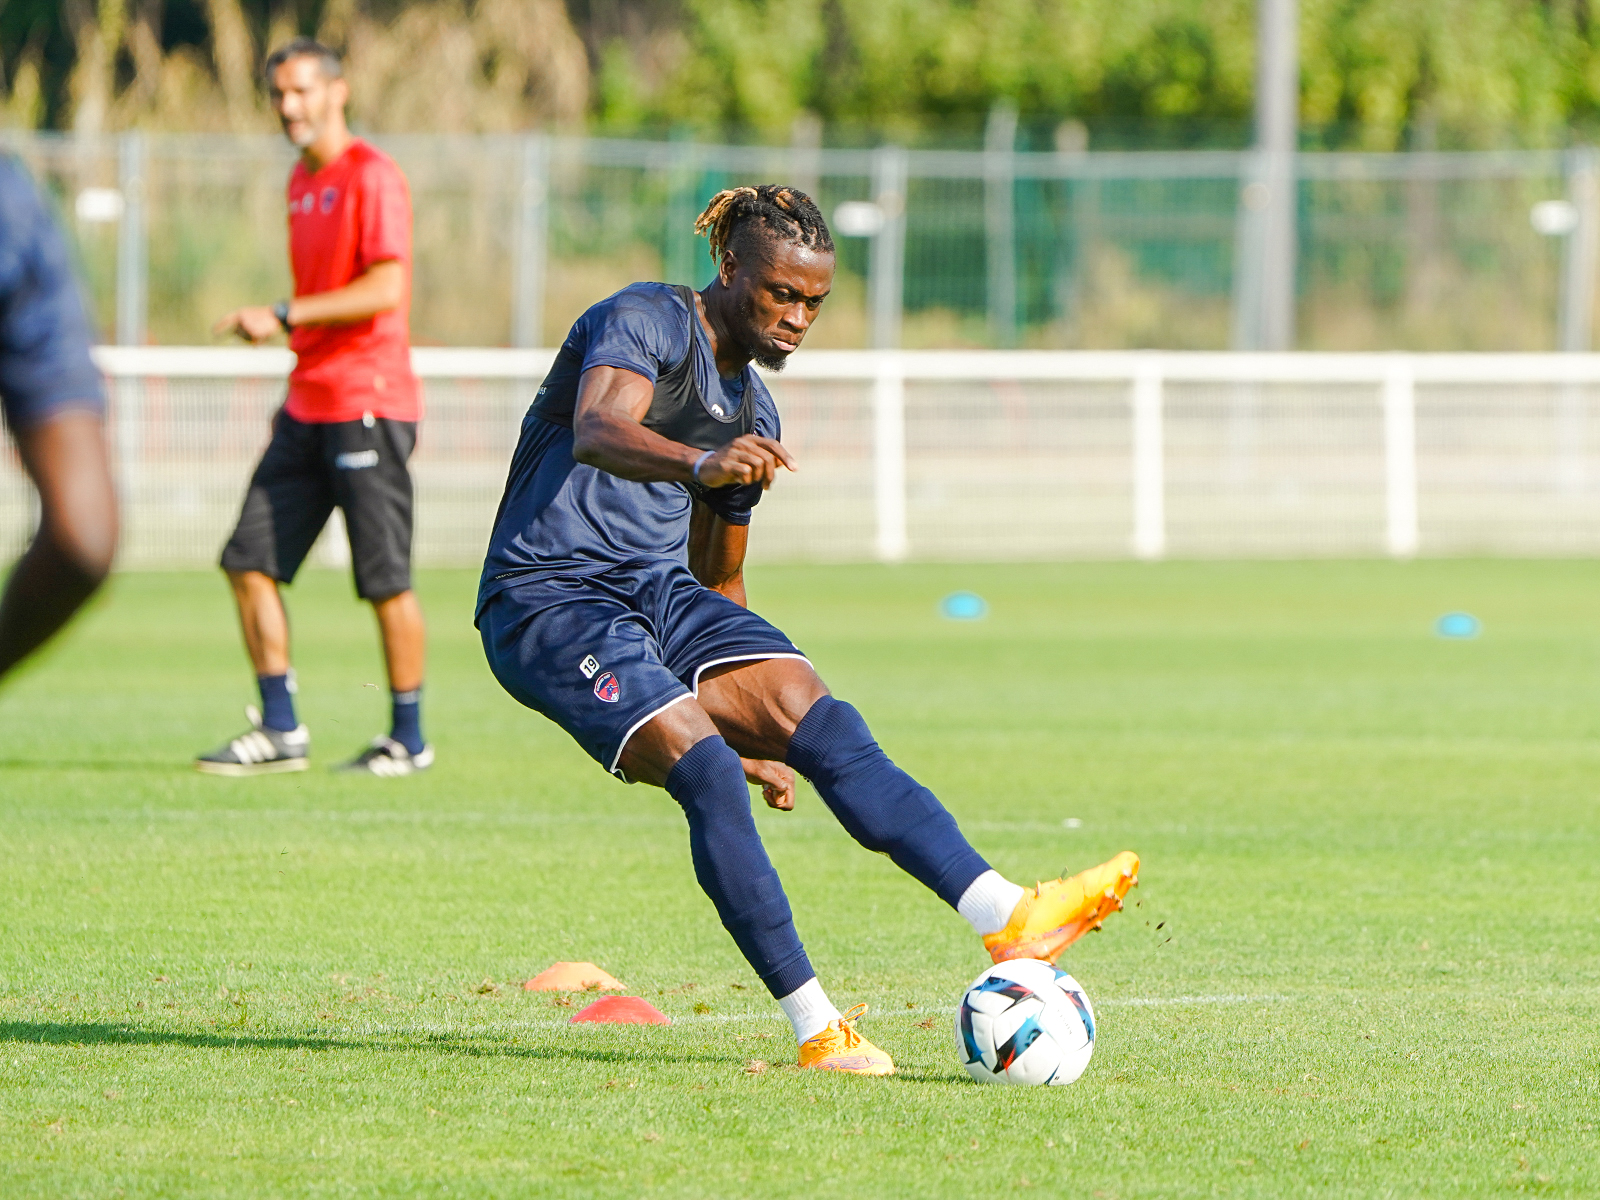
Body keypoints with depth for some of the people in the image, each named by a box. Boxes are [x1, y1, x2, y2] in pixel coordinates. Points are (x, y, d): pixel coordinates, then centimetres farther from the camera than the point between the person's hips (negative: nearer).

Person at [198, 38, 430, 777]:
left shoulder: (371, 177, -11)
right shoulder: (301, 182, 16)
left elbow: (385, 288, -20)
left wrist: (284, 317, -21)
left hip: (368, 404, -9)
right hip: (307, 405, 9)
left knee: (386, 580, -4)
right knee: (250, 563, 2)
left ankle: (409, 739, 5)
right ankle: (279, 731, 7)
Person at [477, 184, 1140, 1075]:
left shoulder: (752, 410, 16)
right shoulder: (646, 321, -9)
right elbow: (595, 432, -31)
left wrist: (753, 729, 27)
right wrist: (699, 462, -51)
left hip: (661, 592, 7)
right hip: (547, 598, -7)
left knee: (826, 725, -15)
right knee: (701, 767, -26)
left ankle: (1009, 915, -28)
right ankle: (816, 1027, -23)